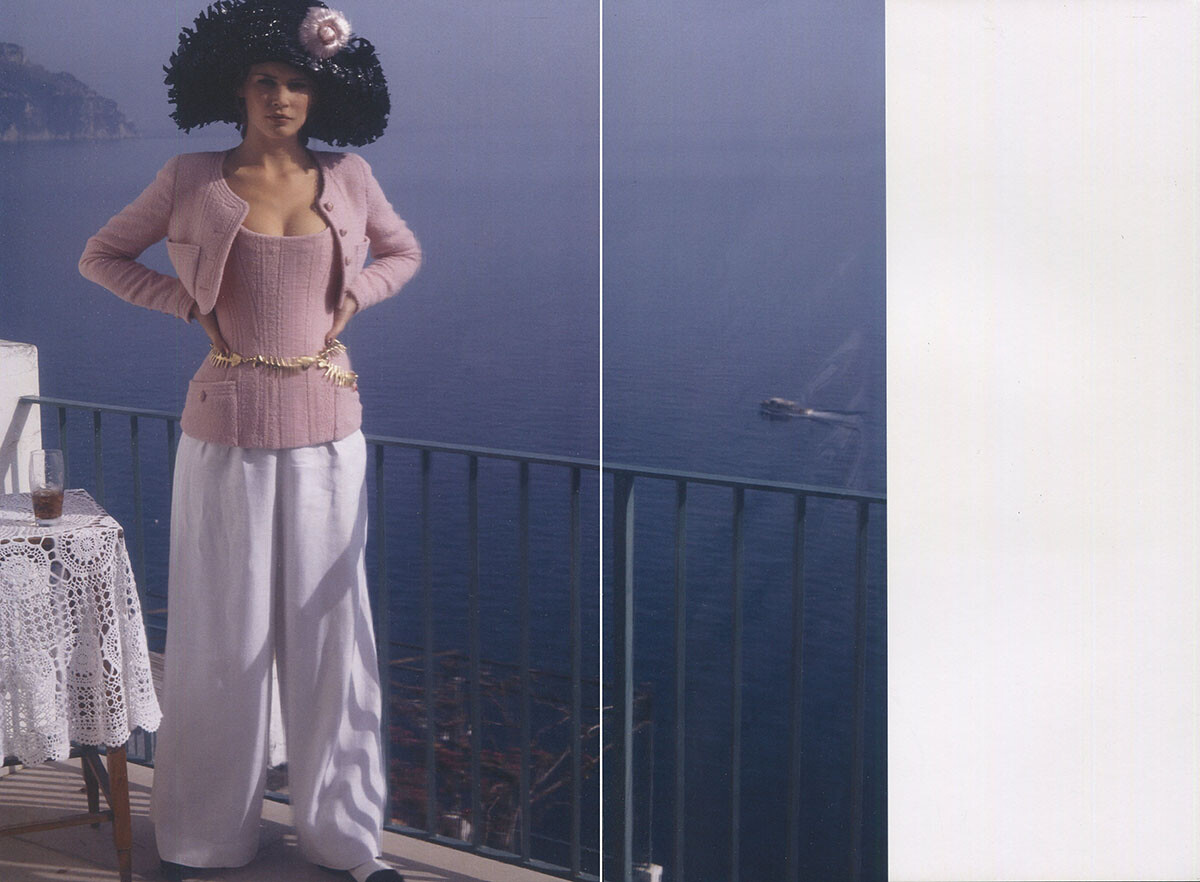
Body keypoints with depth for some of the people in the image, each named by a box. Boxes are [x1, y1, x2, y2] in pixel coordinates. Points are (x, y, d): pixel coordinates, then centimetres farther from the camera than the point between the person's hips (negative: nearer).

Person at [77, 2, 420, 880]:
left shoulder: (349, 179, 3)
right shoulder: (192, 181, -2)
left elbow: (403, 252, 20)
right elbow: (102, 256, 7)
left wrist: (350, 297, 2)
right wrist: (193, 303, -4)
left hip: (326, 431, 2)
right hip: (229, 430, -2)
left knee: (329, 626, 7)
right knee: (223, 633, 6)